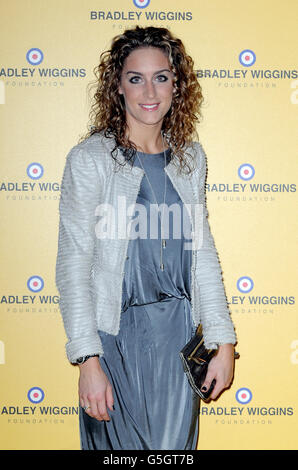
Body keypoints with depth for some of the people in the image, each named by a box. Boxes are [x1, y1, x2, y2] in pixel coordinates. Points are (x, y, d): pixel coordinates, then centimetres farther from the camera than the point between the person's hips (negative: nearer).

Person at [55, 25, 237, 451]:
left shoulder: (191, 157, 5)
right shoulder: (90, 159, -9)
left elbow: (203, 252, 9)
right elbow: (73, 265, -10)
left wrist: (223, 343, 6)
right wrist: (88, 361, -14)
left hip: (179, 331, 4)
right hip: (116, 334, -4)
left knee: (175, 445, 10)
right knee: (124, 444, 7)